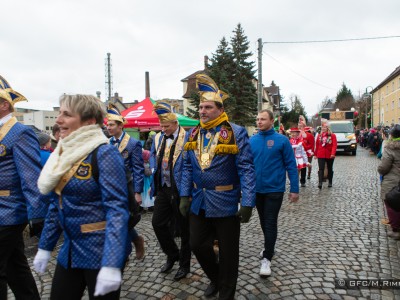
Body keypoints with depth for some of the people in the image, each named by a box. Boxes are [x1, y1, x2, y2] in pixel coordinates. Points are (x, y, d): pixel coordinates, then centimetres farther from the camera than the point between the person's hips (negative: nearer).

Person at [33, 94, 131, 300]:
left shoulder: (105, 154, -17)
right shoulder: (63, 153, 6)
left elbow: (117, 208, -23)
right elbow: (56, 204, 14)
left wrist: (111, 264, -27)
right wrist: (44, 247, 16)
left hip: (101, 251, -7)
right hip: (70, 250, 7)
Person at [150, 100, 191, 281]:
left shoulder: (186, 139, -13)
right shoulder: (158, 138, 8)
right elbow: (152, 157, 20)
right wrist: (154, 171, 5)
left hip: (179, 191, -6)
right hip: (162, 189, 6)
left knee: (183, 228, 8)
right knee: (157, 223, 9)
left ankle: (184, 264, 27)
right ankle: (172, 255, 33)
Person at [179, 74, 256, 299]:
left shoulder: (236, 133, -12)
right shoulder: (193, 134, 5)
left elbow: (246, 170, -15)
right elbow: (188, 168, 10)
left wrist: (247, 203, -18)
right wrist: (185, 196, 6)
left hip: (225, 203, -5)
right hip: (199, 202, 5)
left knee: (228, 252, 10)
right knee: (198, 245, 15)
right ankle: (215, 278, 43)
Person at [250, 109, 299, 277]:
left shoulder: (282, 140, -9)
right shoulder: (251, 141, 0)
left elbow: (291, 166, -7)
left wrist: (294, 189, -8)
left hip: (274, 190, -4)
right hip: (256, 189, 4)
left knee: (270, 224, 0)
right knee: (263, 222, 19)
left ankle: (267, 258, 10)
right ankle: (269, 247, 40)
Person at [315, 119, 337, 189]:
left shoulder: (332, 135, -3)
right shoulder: (319, 135, 5)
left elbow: (334, 145, -13)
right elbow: (317, 145, 7)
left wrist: (333, 153, -25)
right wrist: (316, 154, 8)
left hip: (330, 156, -1)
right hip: (321, 155, 1)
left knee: (330, 169, 13)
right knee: (321, 169, -9)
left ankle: (330, 182, 26)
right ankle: (320, 183, -17)